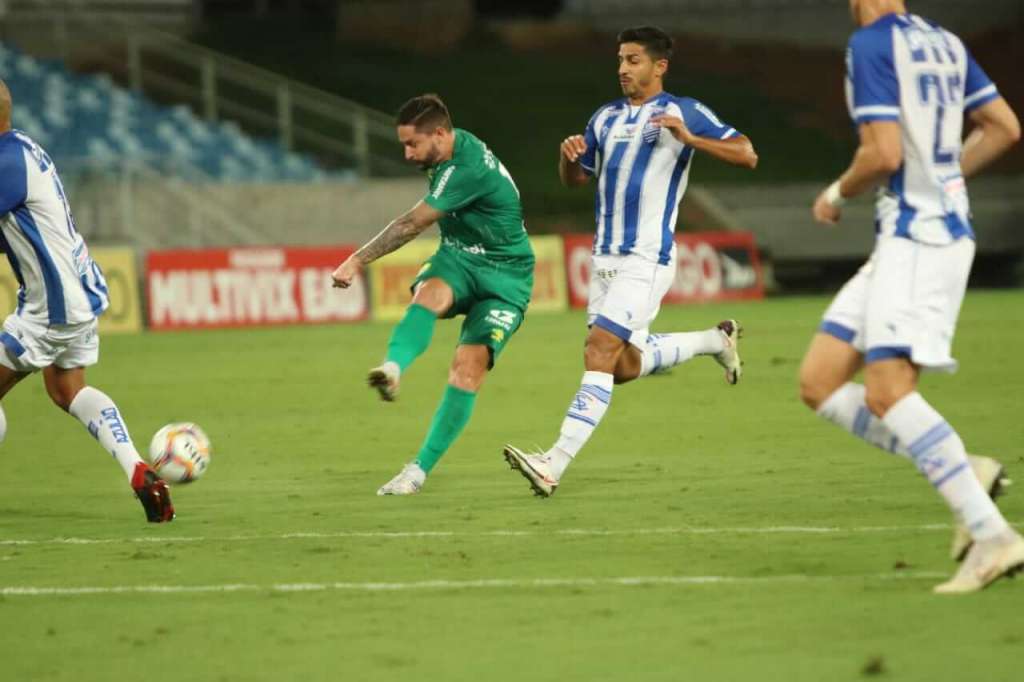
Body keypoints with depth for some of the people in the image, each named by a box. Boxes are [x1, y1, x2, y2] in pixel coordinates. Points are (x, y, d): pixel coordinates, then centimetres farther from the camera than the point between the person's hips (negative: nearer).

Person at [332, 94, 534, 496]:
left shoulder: (468, 169, -26)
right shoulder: (453, 148, 1)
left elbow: (412, 224, -24)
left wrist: (359, 261, -20)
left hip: (503, 274, -7)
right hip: (457, 261, 7)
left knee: (469, 365, -20)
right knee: (429, 294, -30)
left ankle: (420, 469, -15)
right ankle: (392, 368, -58)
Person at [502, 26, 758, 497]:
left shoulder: (682, 112, -5)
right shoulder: (606, 118, 15)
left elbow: (746, 155, -10)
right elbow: (574, 180, 22)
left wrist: (689, 138, -23)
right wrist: (569, 156, -1)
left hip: (646, 260, -8)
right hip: (605, 258, 8)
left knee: (600, 352, -18)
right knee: (623, 366, 13)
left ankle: (555, 464, -23)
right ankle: (713, 341, 36)